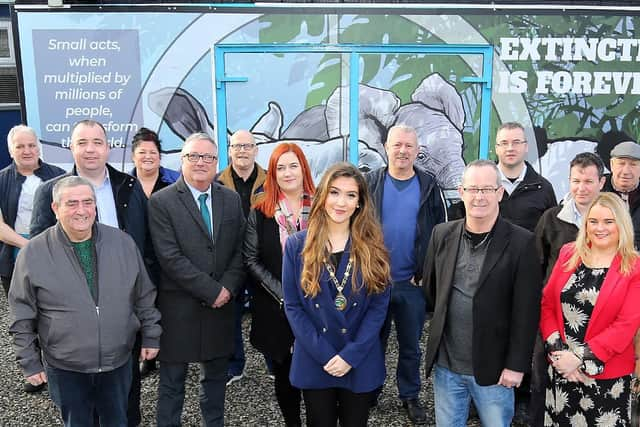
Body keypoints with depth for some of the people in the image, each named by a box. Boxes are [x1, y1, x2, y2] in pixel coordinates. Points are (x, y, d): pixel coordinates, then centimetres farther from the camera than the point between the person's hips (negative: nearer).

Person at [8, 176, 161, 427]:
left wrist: (150, 336, 6)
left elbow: (144, 296, 4)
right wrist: (30, 362, -1)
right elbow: (23, 316, -2)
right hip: (65, 368, -1)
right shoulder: (33, 253, -10)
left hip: (119, 361, 2)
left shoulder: (123, 243, -5)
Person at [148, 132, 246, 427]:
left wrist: (228, 287, -9)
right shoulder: (161, 201, -9)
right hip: (178, 309, -4)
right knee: (172, 383, 11)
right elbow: (170, 258, -15)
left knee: (216, 377, 18)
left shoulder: (231, 200, 5)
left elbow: (239, 250, 6)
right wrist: (212, 291, -15)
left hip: (220, 305, 4)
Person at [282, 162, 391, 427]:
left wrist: (351, 355, -14)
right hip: (314, 363, 0)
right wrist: (324, 355, -13)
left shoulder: (373, 247, -3)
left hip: (361, 364, 1)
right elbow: (293, 306, -5)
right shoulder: (297, 245, -4)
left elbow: (379, 306, -5)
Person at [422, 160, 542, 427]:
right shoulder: (442, 234, 1)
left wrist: (516, 365, -10)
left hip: (494, 368, -3)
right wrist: (442, 327, 9)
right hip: (446, 365, 3)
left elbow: (526, 311, -10)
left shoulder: (521, 242, -10)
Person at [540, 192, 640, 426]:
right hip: (560, 368, 3)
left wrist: (581, 358, -16)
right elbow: (547, 303, 2)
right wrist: (556, 350, -10)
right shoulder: (568, 254, 3)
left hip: (608, 375, -3)